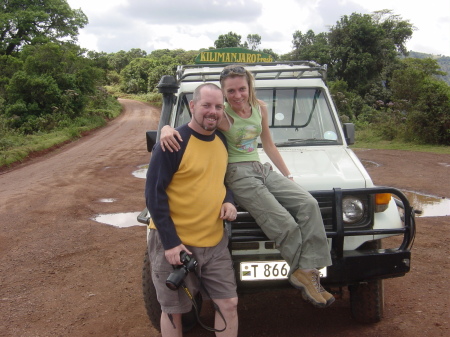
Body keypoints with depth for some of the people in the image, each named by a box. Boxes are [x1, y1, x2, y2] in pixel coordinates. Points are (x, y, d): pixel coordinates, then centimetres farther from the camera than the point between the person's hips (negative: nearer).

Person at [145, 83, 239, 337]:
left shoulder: (222, 141, 5)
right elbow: (154, 194, -16)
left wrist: (229, 201, -2)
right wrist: (170, 242, -19)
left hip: (215, 241, 6)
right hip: (174, 242, -6)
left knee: (229, 303, 10)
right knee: (173, 311, 11)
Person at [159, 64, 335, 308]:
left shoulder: (259, 108, 7)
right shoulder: (221, 115, -10)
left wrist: (288, 176, 19)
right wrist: (167, 129, -38)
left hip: (262, 169, 6)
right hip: (238, 175, -6)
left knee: (308, 204, -14)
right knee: (285, 224, -20)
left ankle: (308, 270, -13)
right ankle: (302, 272, 4)